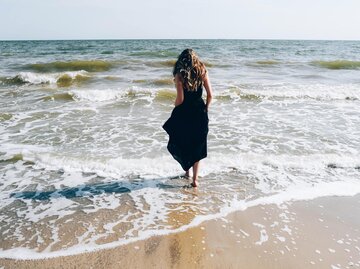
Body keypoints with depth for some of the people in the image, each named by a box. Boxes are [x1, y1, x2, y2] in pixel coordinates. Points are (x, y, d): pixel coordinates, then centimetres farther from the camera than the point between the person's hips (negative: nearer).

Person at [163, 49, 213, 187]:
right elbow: (210, 95, -2)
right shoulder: (202, 72, -1)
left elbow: (180, 99, -14)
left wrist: (175, 111, 5)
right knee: (197, 146, 12)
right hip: (199, 113, 3)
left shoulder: (179, 75, -10)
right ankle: (195, 179, 14)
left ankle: (187, 171, 29)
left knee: (180, 144, 20)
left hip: (183, 113, -3)